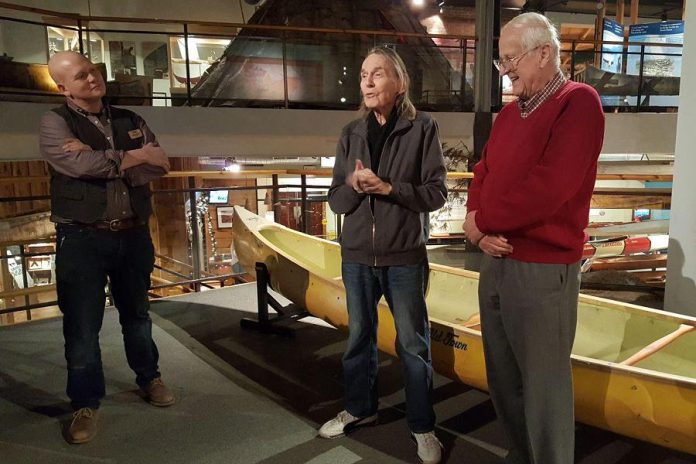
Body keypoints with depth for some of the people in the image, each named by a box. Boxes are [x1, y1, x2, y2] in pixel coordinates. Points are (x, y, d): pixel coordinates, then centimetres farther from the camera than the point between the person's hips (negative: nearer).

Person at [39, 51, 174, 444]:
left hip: (134, 234, 4)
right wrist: (134, 156, -9)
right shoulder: (55, 122, -3)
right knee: (82, 324, 4)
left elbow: (159, 167, -4)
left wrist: (102, 159, -14)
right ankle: (86, 404, 20)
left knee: (136, 312, 18)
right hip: (82, 238, -3)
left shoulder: (130, 121, 9)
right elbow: (79, 165, -21)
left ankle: (149, 378, 37)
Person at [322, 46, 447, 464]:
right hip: (357, 256, 4)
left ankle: (423, 426, 26)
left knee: (414, 344, 8)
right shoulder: (351, 134, 6)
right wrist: (353, 186, -17)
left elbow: (437, 193, -8)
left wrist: (389, 187, -20)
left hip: (405, 258, -4)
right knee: (359, 338, 18)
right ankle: (360, 409, 38)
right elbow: (336, 200, 5)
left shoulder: (423, 129, -6)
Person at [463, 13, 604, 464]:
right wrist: (479, 229, -8)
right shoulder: (509, 112, 14)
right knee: (502, 377, 19)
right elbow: (482, 174, 11)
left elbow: (548, 189, -22)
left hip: (543, 269, -8)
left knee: (544, 386, 6)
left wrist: (483, 220, -11)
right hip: (495, 260, 8)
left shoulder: (578, 102, -10)